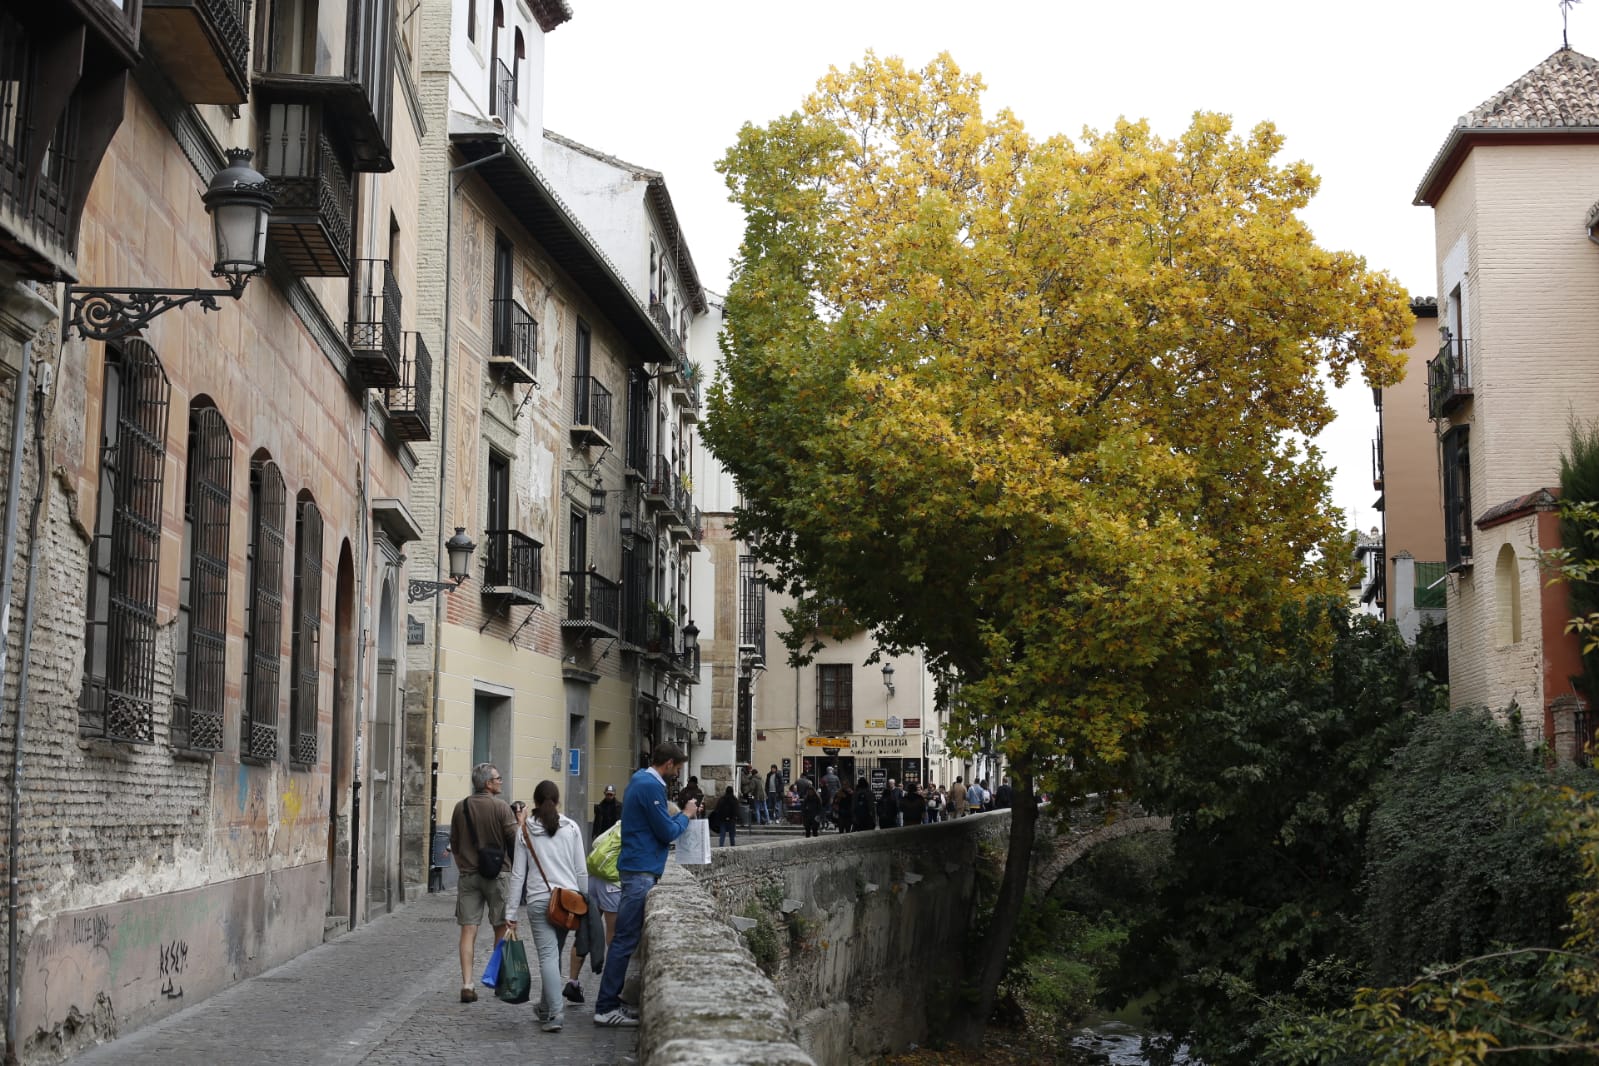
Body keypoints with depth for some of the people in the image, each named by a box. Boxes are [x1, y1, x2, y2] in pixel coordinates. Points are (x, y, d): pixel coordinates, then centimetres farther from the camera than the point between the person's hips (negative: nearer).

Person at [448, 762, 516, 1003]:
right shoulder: (500, 807, -10)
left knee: (468, 930, 2)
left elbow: (454, 843, 12)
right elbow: (515, 839, -12)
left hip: (468, 875, 3)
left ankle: (467, 984, -6)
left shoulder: (460, 808, 4)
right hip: (497, 874, -3)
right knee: (502, 928, 11)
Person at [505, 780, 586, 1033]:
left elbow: (518, 874, 1)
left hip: (538, 900, -2)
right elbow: (582, 871, 3)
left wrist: (511, 912, 5)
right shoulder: (571, 828, 3)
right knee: (554, 953, 14)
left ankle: (553, 1014, -13)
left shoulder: (525, 830, 1)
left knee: (548, 955, -5)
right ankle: (547, 1007, 25)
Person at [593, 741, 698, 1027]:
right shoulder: (651, 786, -15)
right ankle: (606, 1008, -7)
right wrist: (685, 815, 3)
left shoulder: (641, 781, 18)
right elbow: (667, 832, -12)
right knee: (626, 939, -8)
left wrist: (682, 815, 19)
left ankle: (610, 1000, 16)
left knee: (626, 938, 13)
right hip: (641, 871, -11)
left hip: (638, 869, 11)